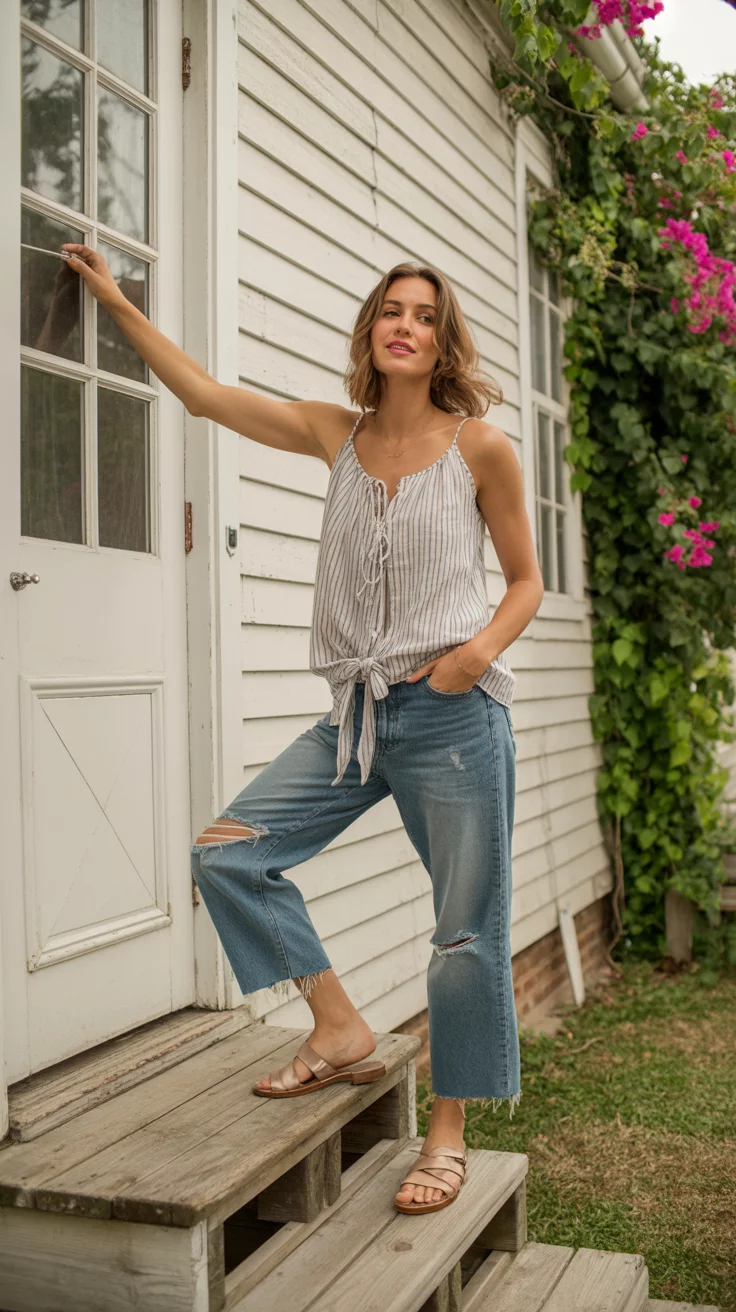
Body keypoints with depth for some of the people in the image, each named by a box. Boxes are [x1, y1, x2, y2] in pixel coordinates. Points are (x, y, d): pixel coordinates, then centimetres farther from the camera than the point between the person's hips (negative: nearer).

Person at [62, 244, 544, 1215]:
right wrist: (116, 300, 16)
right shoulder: (337, 434, 9)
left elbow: (526, 580, 5)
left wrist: (484, 646, -14)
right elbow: (204, 393, 13)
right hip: (357, 713, 5)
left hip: (453, 714, -4)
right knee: (227, 853, -2)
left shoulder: (479, 445, 0)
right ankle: (341, 1032, 12)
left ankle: (449, 1133, 19)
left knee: (465, 929, 0)